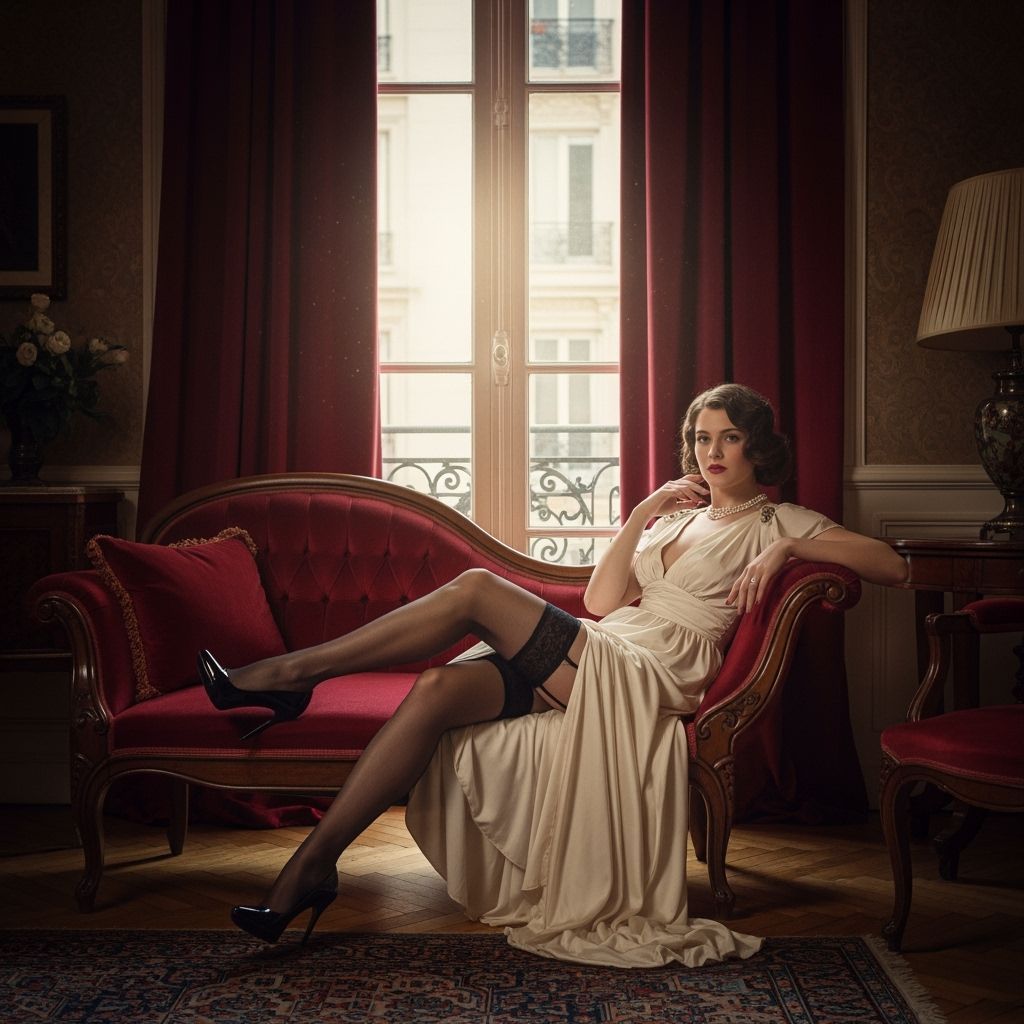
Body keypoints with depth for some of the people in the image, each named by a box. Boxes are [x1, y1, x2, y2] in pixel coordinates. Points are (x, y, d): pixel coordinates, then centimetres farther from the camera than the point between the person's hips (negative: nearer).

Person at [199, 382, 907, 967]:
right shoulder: (677, 515, 29)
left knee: (477, 589, -23)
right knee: (439, 690, -22)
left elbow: (892, 564, 1)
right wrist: (639, 516, 10)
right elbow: (602, 602, 17)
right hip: (592, 666, 6)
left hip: (647, 678, -6)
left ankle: (293, 672, -16)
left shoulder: (775, 523, 13)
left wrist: (785, 550, -8)